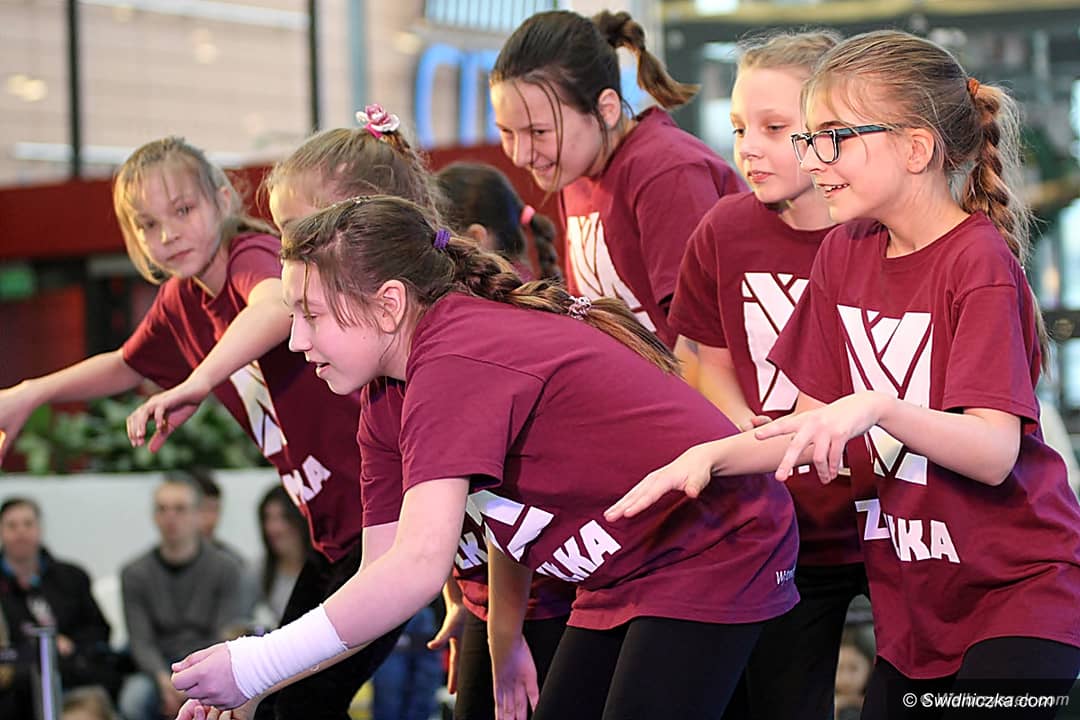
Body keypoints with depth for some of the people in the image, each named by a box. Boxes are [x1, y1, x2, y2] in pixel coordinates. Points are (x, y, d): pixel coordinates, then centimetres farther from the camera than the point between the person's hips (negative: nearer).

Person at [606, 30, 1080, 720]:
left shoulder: (979, 261, -16)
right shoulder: (845, 254, 5)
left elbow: (994, 452, -25)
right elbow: (813, 419, 7)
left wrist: (876, 407, -39)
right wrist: (709, 455, -8)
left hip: (1017, 594, -6)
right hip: (913, 604, 6)